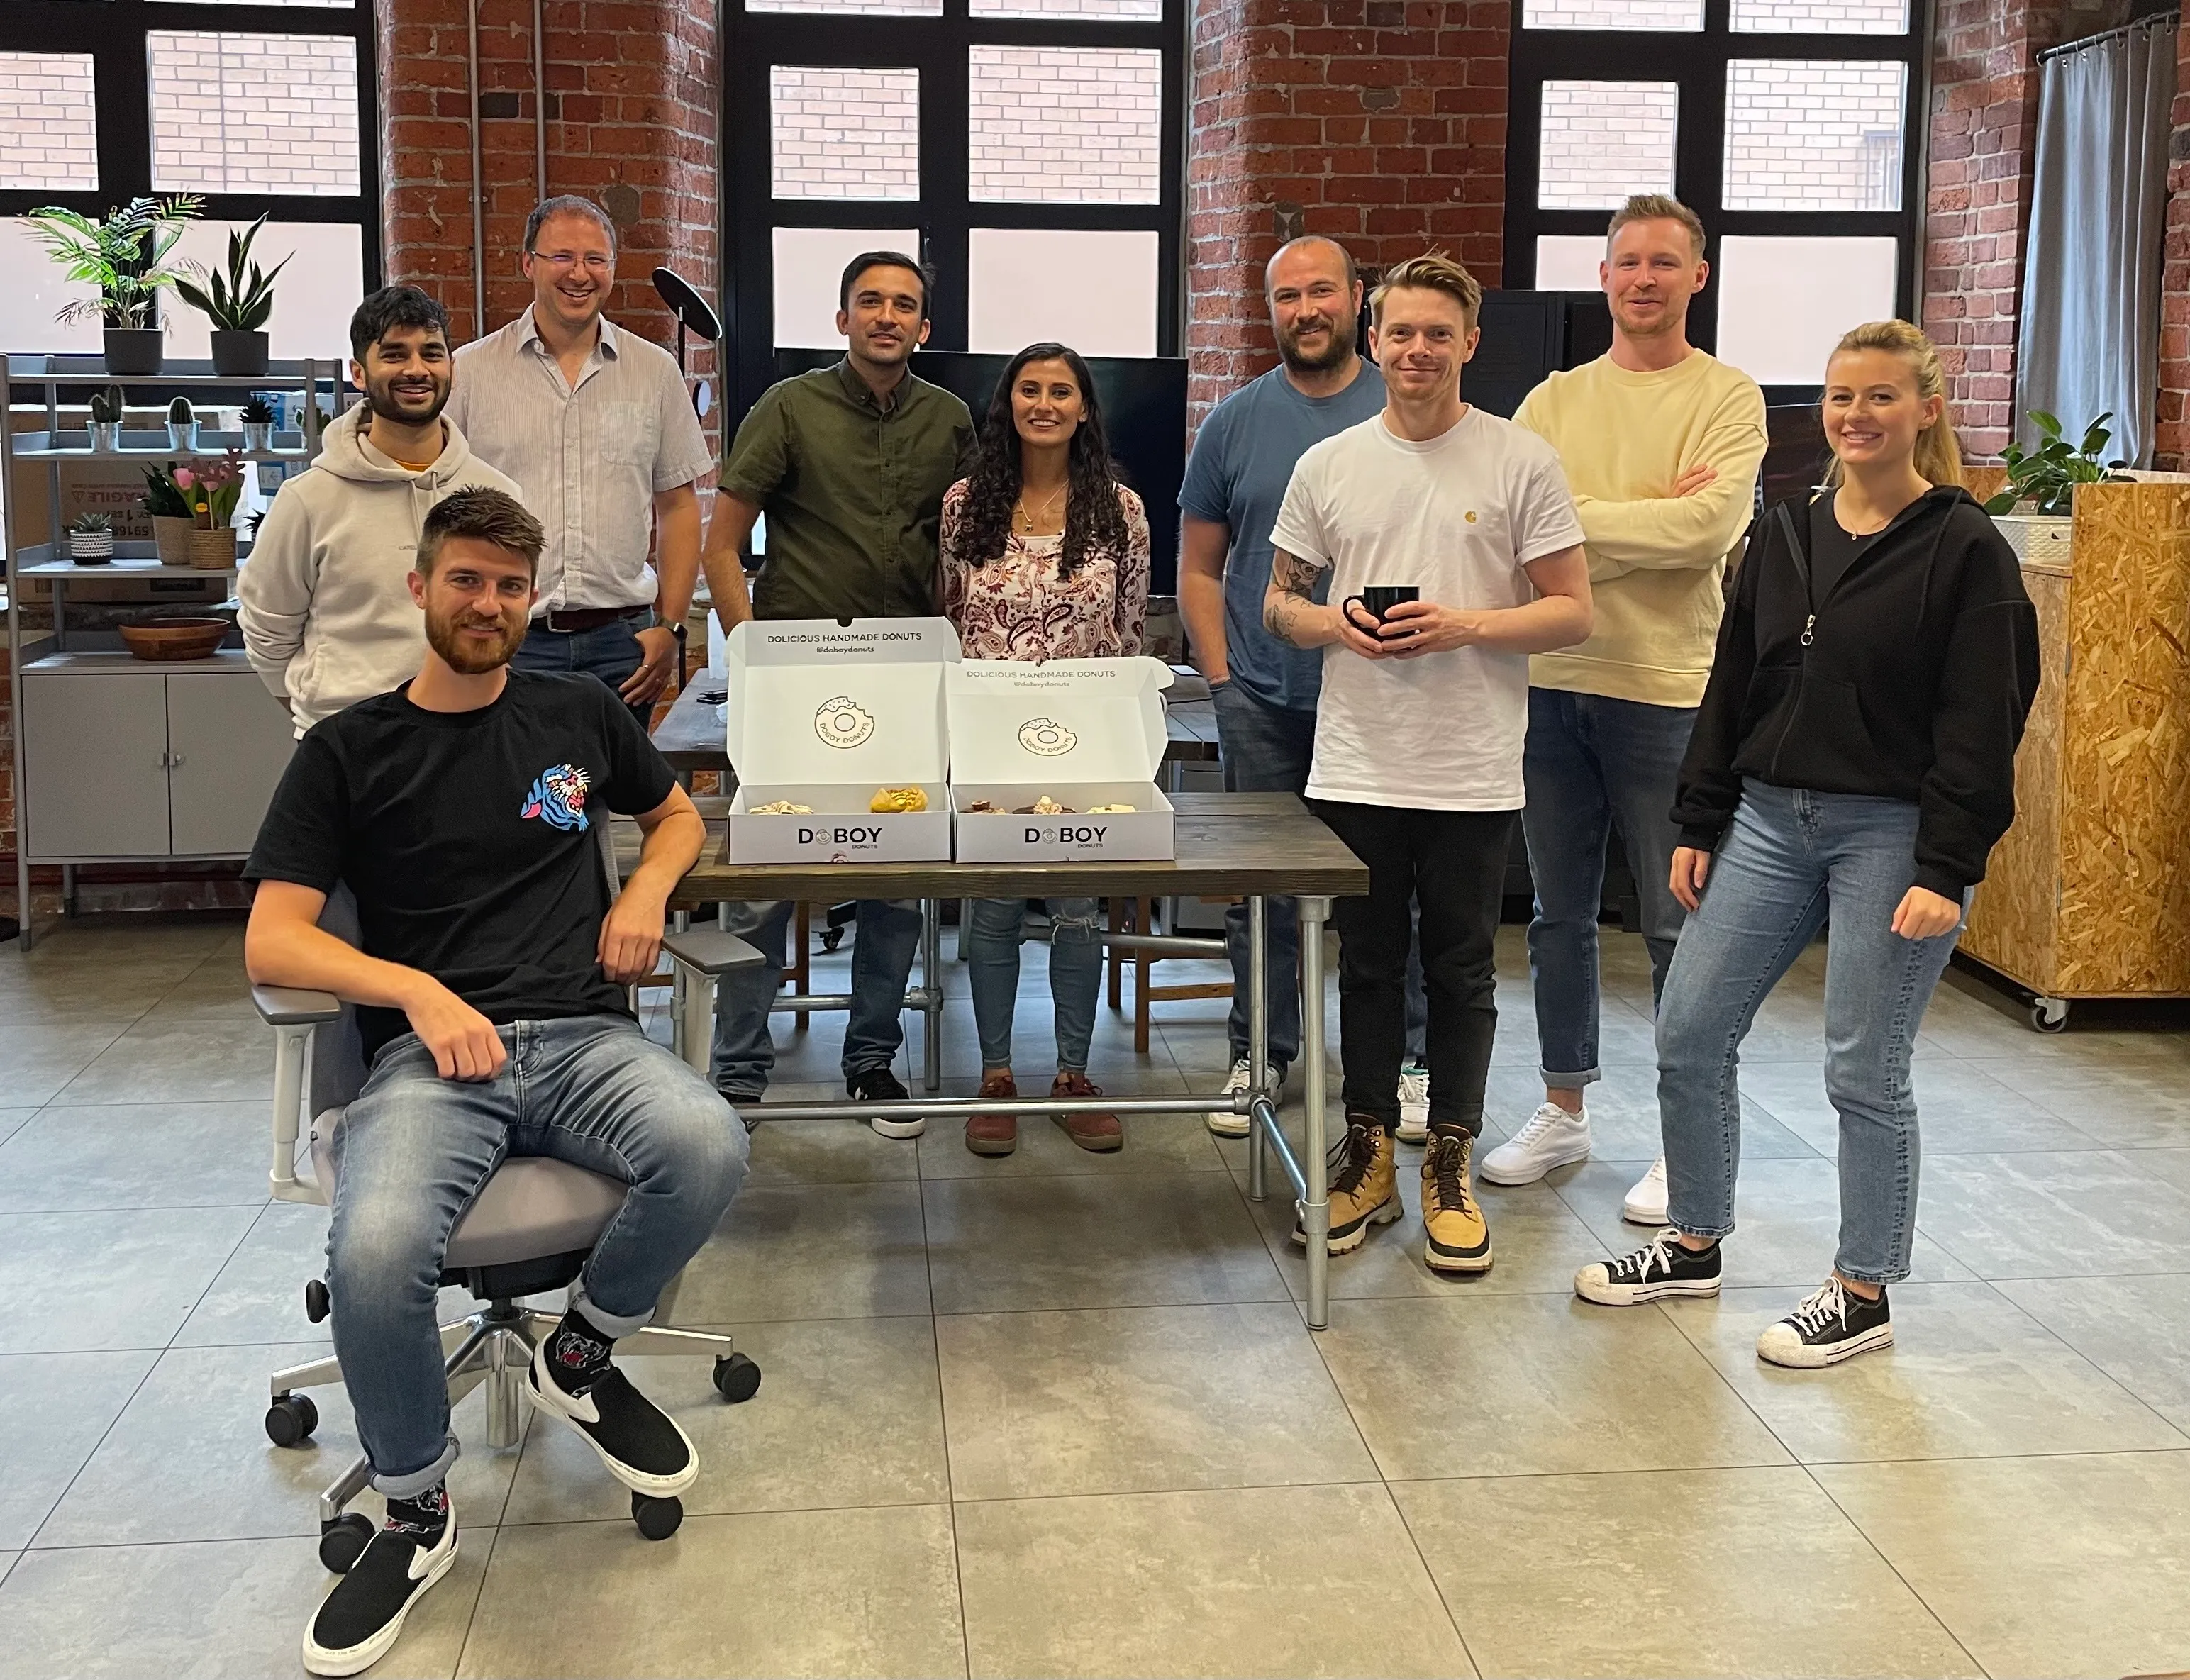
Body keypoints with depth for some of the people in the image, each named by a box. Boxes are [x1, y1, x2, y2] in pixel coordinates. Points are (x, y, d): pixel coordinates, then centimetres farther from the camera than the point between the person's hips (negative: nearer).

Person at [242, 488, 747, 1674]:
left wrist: (646, 891, 10)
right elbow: (270, 945, 2)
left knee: (707, 1147, -32)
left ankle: (580, 1358, 0)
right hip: (425, 1056, -2)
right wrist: (419, 991, -14)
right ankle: (415, 1511, -4)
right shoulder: (348, 752, 9)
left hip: (582, 1037, 2)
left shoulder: (578, 716, 17)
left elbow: (677, 814, 34)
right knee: (376, 1249, -34)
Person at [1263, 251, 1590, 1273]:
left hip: (1472, 776, -2)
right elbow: (1279, 601, 12)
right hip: (1355, 768, 2)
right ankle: (1367, 1156, 25)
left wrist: (1466, 627, -18)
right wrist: (1336, 624, -10)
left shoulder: (1522, 462, -3)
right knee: (1368, 966, 12)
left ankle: (1451, 1167, 21)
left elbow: (1573, 612, -3)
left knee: (1461, 974, 8)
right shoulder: (1328, 465, 6)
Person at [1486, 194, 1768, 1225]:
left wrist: (1572, 516, -11)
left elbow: (1710, 526, -18)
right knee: (1560, 916, 14)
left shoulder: (1727, 398, -3)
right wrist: (1650, 521, -14)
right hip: (1553, 682, 4)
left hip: (1668, 692, -4)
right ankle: (1563, 1112, 28)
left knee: (1680, 926, 3)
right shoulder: (1553, 401, 9)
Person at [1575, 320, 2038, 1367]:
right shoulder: (1783, 538, 10)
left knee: (1864, 1071, 1)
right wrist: (1698, 826, 9)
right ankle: (1693, 1246, 25)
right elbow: (1730, 690, 13)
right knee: (1688, 1035, 6)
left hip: (1890, 836, -6)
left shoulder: (1965, 551, -7)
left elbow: (1981, 724, -11)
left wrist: (1946, 871, -16)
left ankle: (1863, 1295, 17)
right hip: (1769, 820, 6)